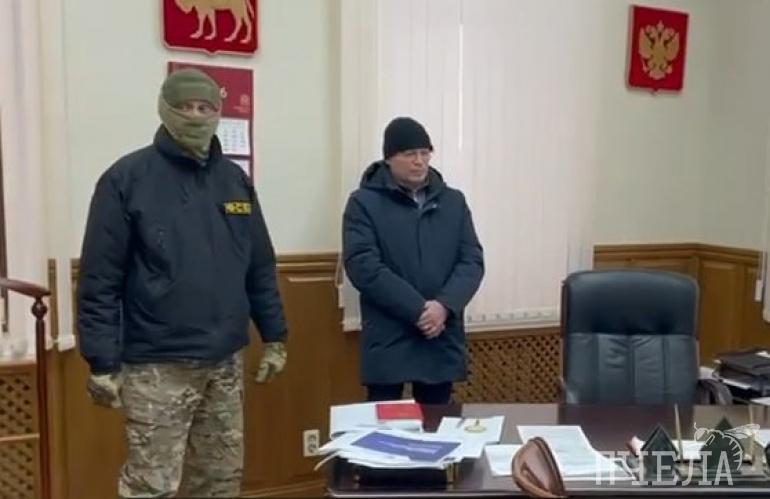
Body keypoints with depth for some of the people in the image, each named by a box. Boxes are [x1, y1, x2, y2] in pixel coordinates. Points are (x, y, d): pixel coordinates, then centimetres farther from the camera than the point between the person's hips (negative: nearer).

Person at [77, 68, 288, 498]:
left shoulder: (235, 180, 9)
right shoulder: (128, 178, -7)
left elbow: (261, 267, 13)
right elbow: (100, 280, -9)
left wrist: (274, 337, 10)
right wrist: (103, 362, -11)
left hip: (226, 361, 5)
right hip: (158, 366, -5)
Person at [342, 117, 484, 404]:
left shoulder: (453, 202, 11)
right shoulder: (364, 203, -2)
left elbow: (472, 261, 4)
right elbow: (363, 266, -12)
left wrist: (444, 305, -14)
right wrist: (418, 310, -18)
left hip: (442, 340, 4)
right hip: (388, 342, -3)